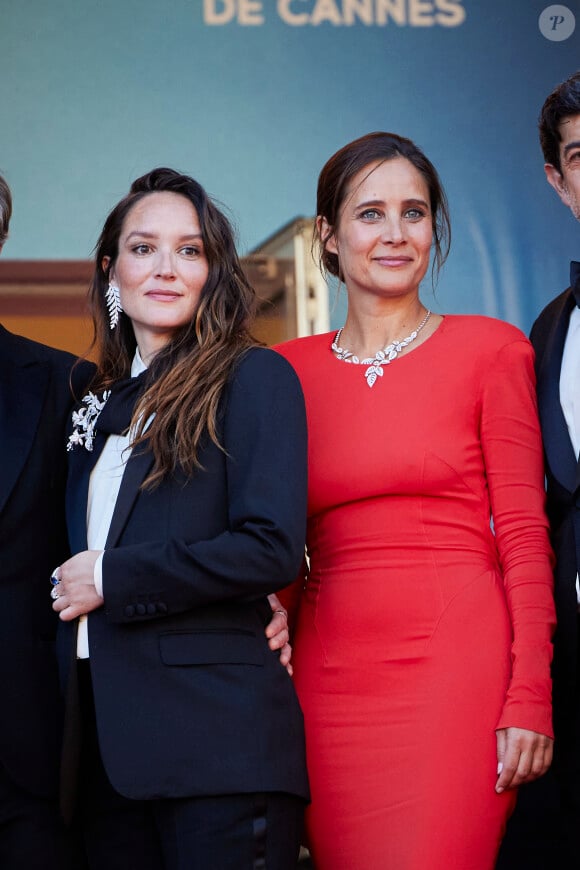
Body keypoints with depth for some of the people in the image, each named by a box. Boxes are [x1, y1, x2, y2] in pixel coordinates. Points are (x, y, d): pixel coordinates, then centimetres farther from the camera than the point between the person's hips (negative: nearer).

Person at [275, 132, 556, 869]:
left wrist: (530, 697, -9)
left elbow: (523, 533, -1)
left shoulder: (488, 351, 4)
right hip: (331, 677, 3)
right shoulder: (290, 369, 12)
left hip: (455, 664, -3)